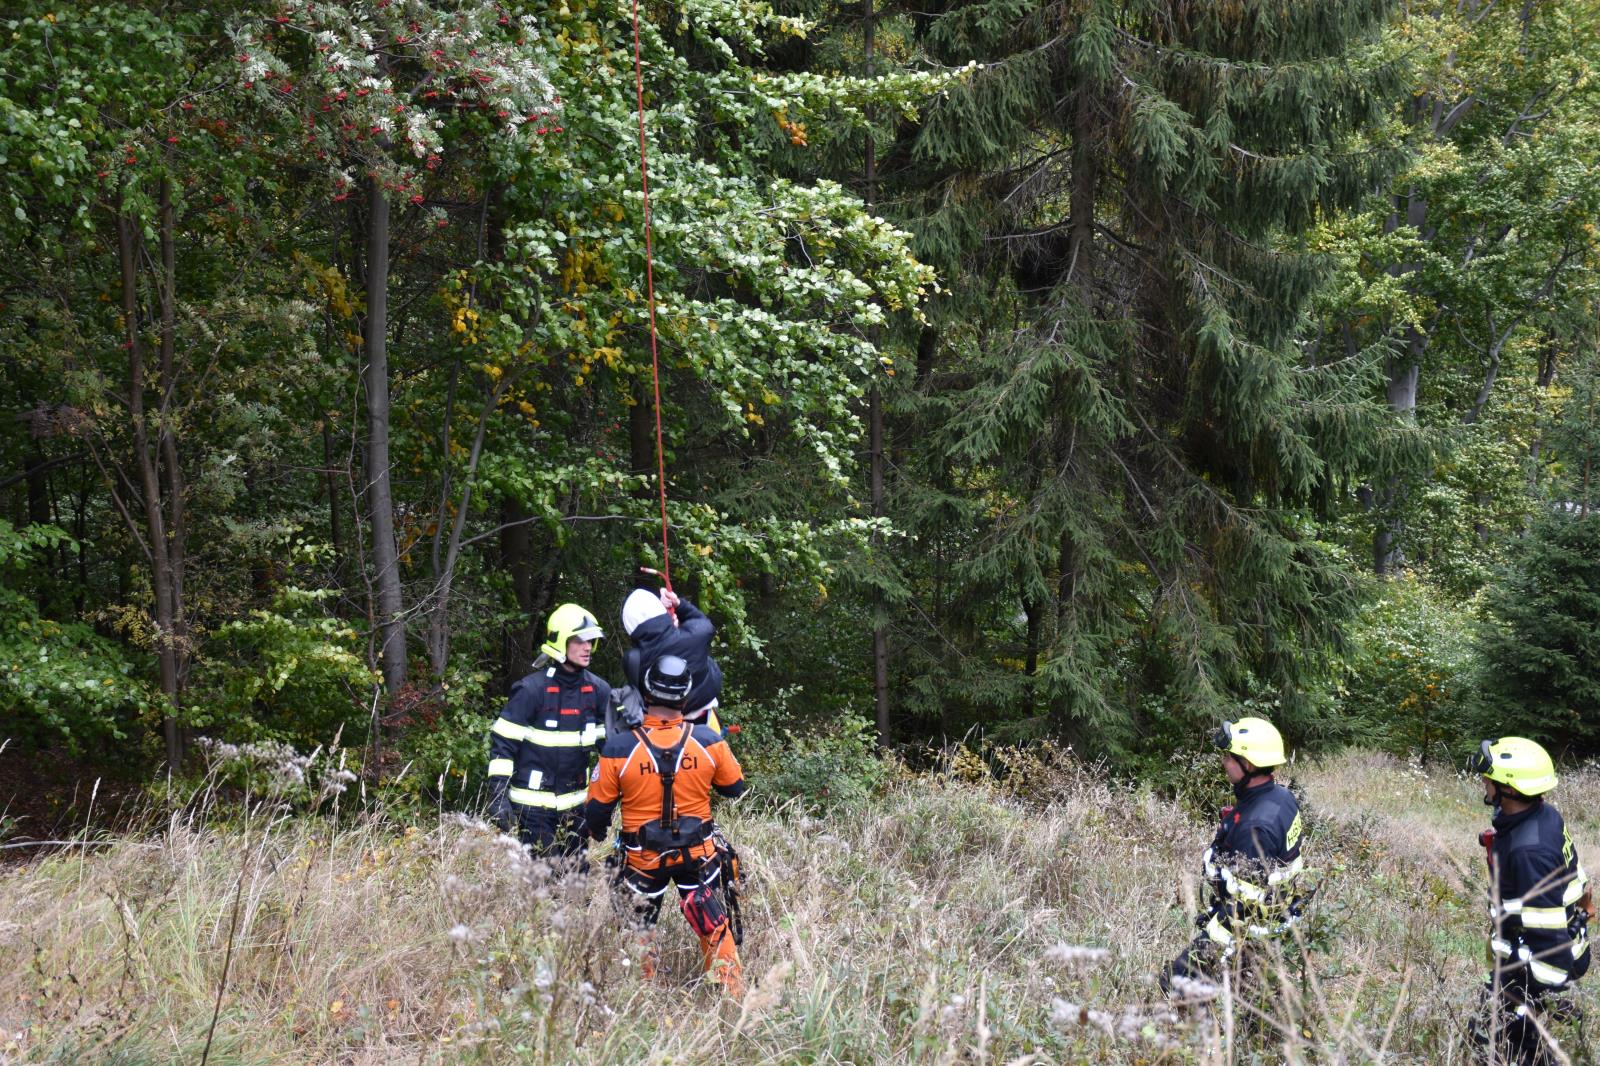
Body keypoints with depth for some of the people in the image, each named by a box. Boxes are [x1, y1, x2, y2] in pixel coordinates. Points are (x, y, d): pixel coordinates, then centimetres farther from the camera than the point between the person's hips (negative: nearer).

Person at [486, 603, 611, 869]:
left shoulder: (596, 690, 2)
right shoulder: (532, 689, -13)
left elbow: (610, 742, 12)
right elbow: (502, 742, -11)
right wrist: (498, 796, -15)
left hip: (575, 804, 5)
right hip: (534, 806, -5)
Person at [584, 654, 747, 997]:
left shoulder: (619, 749, -17)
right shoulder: (708, 741, -12)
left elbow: (597, 807, -7)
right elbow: (735, 787, 3)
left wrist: (597, 834, 15)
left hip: (643, 857, -1)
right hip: (698, 853, 1)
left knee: (641, 929, 19)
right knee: (714, 926, 15)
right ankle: (733, 992, 17)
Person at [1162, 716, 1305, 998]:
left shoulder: (1256, 826, -30)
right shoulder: (1282, 796, 0)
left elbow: (1245, 902, -28)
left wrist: (1213, 951, -23)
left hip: (1251, 927, -10)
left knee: (1177, 980, -8)